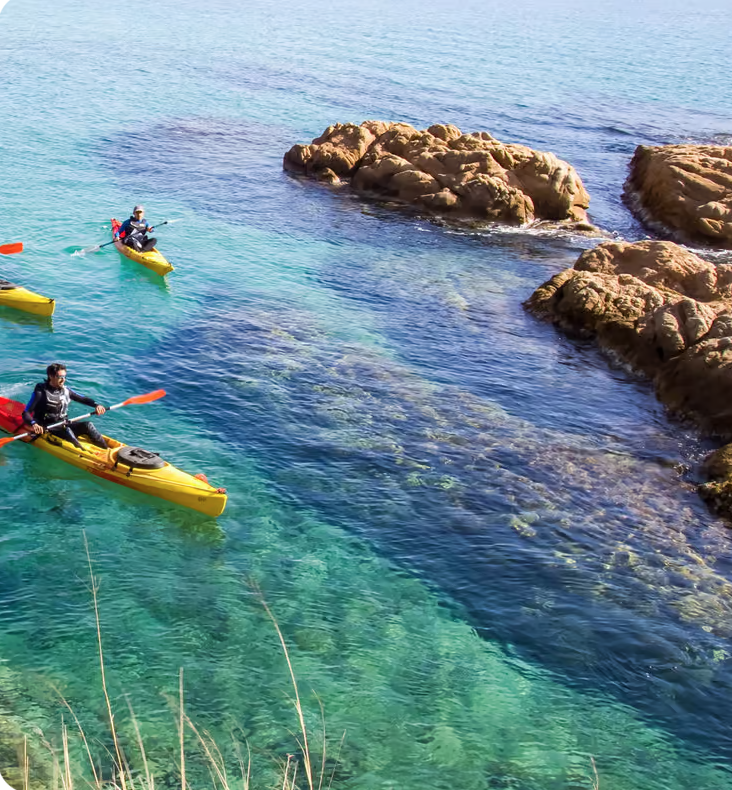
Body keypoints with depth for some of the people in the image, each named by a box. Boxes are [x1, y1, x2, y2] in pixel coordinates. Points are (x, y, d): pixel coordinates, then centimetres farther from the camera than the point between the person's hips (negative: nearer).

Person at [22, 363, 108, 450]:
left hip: (63, 425, 5)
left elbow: (83, 399, 15)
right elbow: (26, 414, -16)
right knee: (66, 430, -35)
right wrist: (33, 424, -38)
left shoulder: (65, 390, 7)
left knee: (87, 425, -18)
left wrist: (96, 405, -6)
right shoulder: (41, 392, -10)